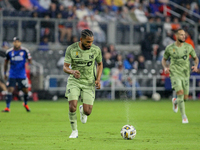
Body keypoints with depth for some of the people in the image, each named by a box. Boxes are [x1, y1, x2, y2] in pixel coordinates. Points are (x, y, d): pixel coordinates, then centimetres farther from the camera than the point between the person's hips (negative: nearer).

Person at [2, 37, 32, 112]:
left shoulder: (25, 51, -4)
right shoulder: (9, 52, 0)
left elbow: (29, 60, 2)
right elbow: (6, 62, 13)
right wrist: (5, 73, 12)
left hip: (22, 75, 0)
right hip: (12, 75, 0)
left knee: (26, 91, 8)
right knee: (10, 90, -11)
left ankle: (25, 104, 35)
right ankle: (7, 107, -7)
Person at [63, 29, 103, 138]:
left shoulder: (96, 50, -7)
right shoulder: (71, 49, -11)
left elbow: (100, 64, 11)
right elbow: (65, 67, -10)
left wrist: (98, 79, -2)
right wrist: (72, 72, -34)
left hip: (89, 83, 1)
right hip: (74, 81, -1)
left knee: (87, 111, -7)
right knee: (72, 107, -18)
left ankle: (83, 110, 34)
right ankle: (74, 131, 4)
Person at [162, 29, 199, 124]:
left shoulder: (188, 47, 2)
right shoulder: (170, 48, -2)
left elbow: (195, 58, 14)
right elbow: (164, 59, 12)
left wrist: (196, 65, -6)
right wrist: (165, 67, -8)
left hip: (185, 74, 3)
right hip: (175, 74, -3)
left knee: (185, 97, 5)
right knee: (180, 92, -21)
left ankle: (175, 101, 43)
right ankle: (184, 116, -11)